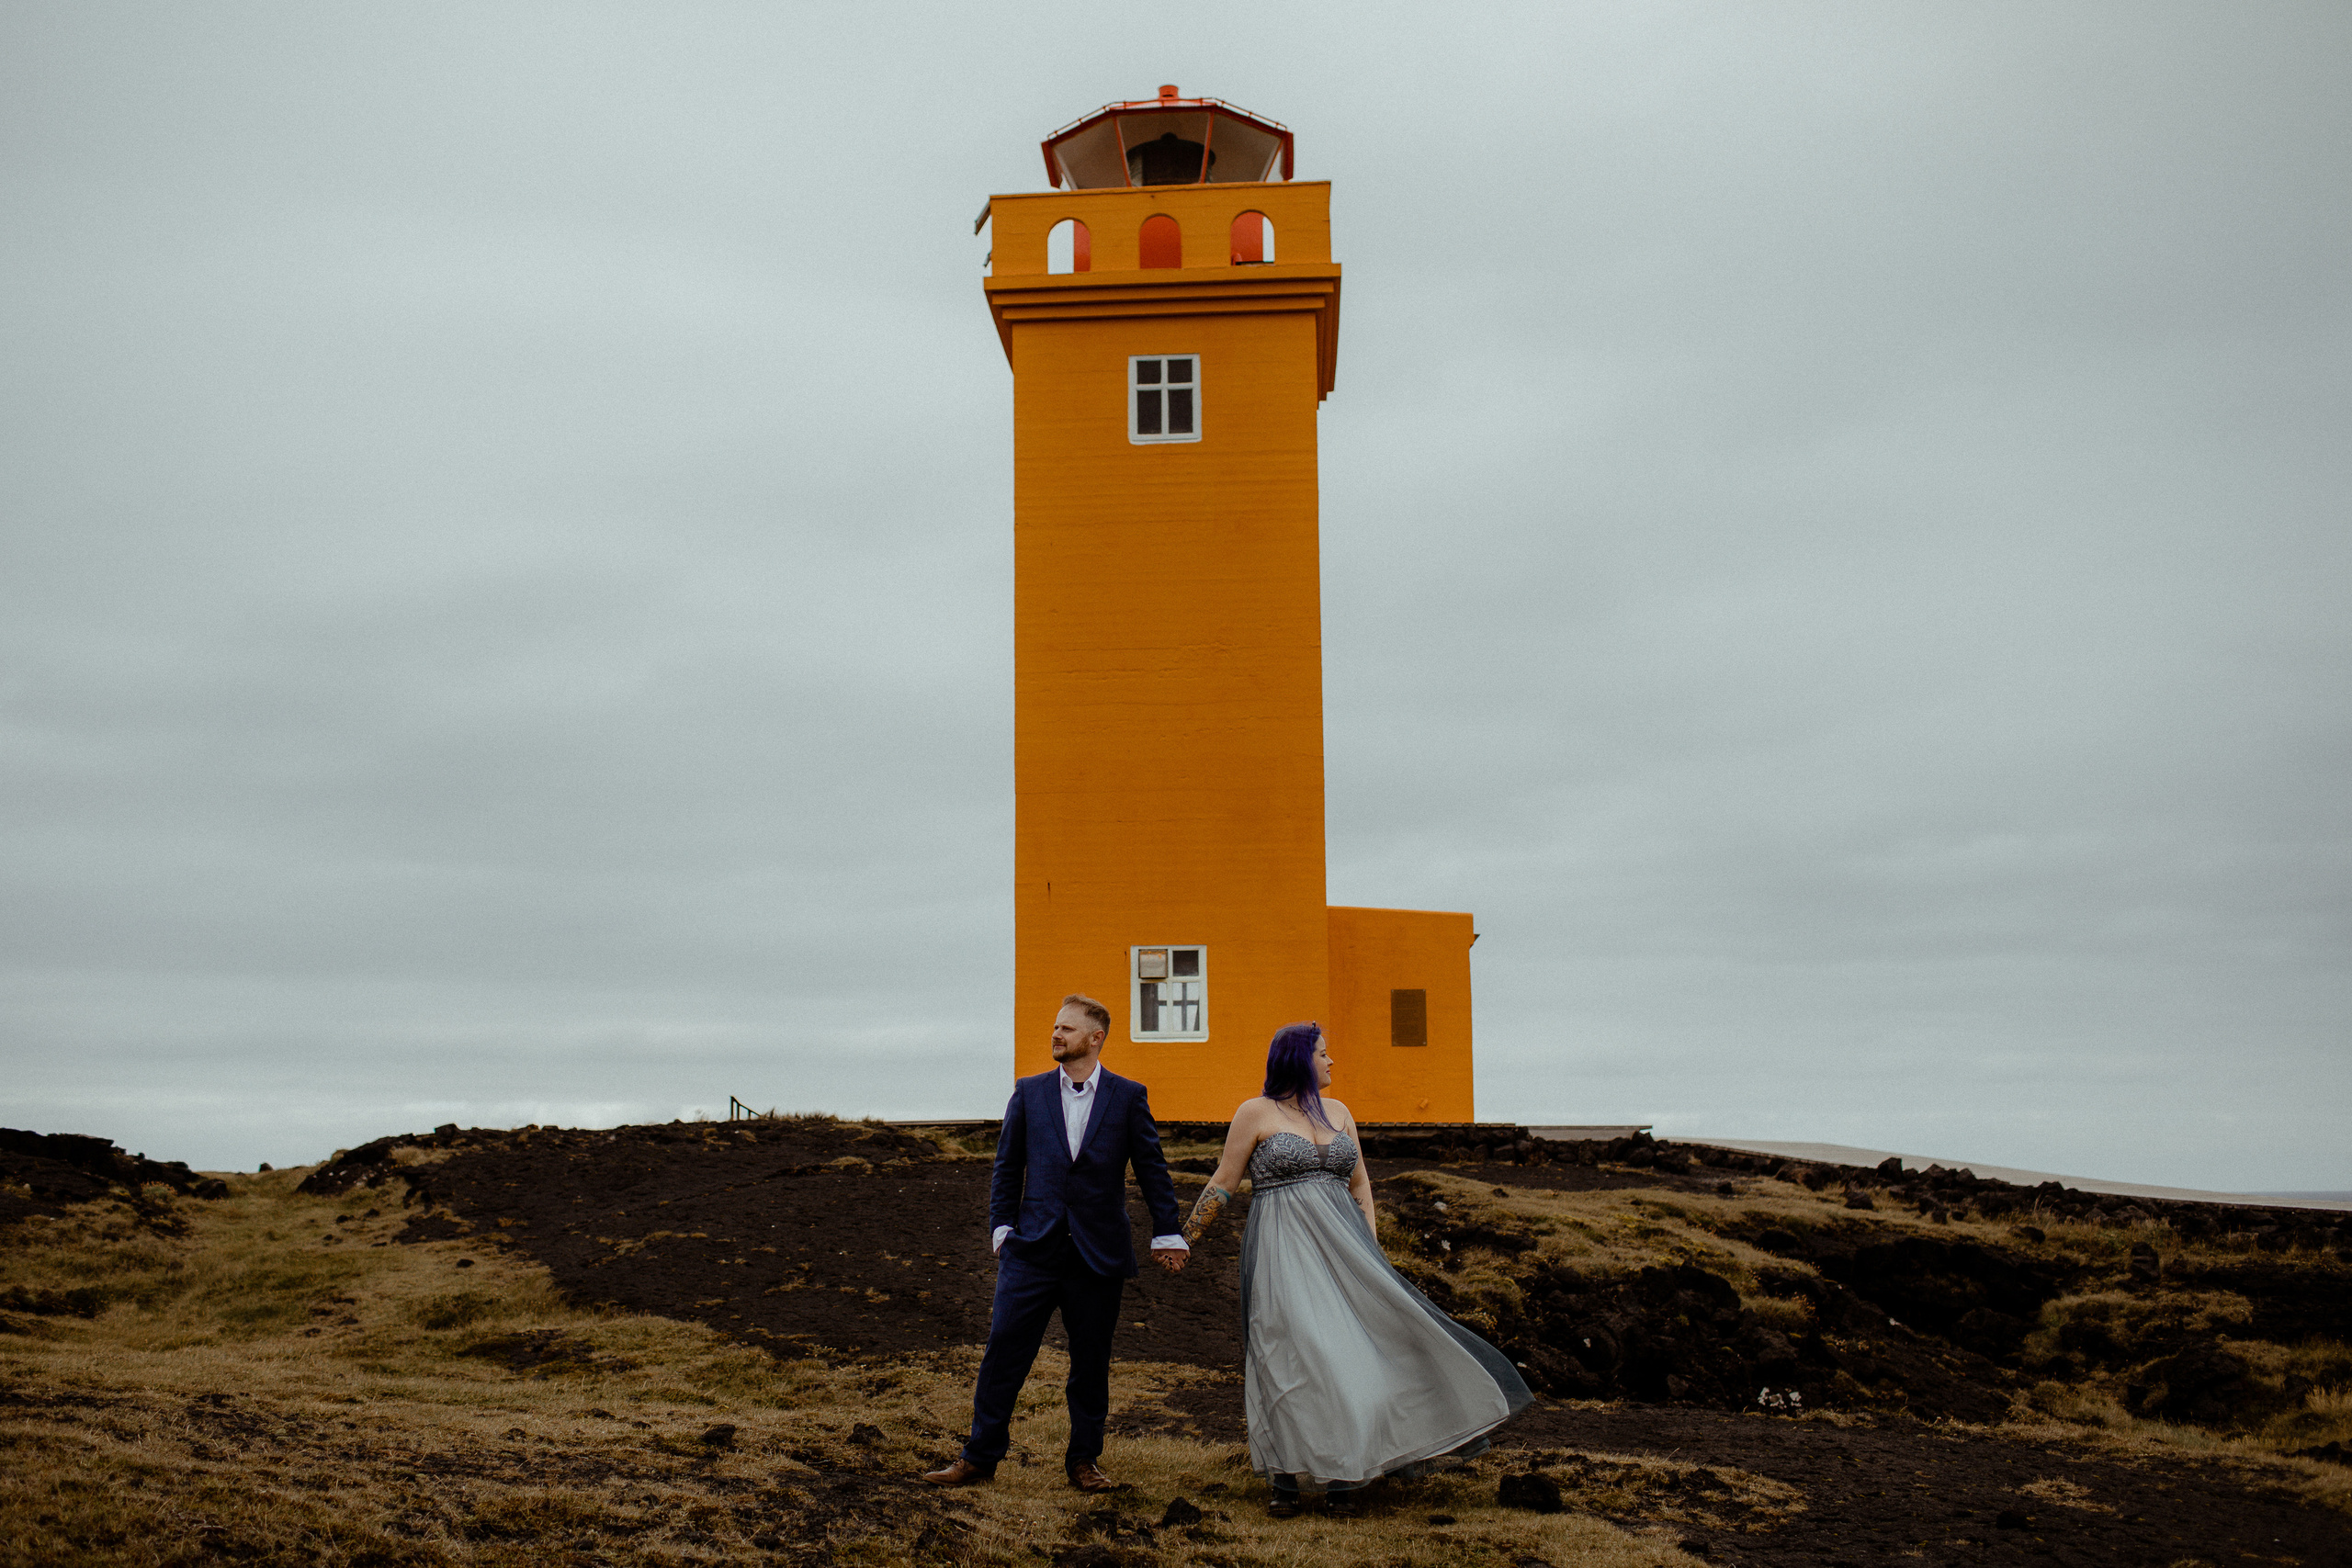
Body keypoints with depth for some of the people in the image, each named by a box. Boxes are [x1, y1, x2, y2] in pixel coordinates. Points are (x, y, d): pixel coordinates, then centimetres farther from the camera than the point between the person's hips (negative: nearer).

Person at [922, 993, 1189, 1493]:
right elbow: (1007, 1167, 12)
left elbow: (1152, 1168, 6)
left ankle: (1085, 1460, 21)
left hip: (1099, 1254, -1)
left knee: (1091, 1362, 7)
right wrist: (1001, 1227, 4)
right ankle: (980, 1456, 9)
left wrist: (1167, 1233, 3)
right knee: (1003, 1351, -1)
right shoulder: (1029, 1092, 7)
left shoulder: (1128, 1096, 3)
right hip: (1033, 1247, 1)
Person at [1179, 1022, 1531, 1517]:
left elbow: (1360, 1184, 18)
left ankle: (1340, 1480, 9)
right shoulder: (1256, 1113, -1)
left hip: (1341, 1245, 5)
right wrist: (1184, 1237, 2)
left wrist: (1371, 1248, 8)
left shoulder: (1338, 1113, 14)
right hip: (1283, 1250, -5)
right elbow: (1223, 1184, 3)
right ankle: (1287, 1480, 2)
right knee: (1295, 1357, -9)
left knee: (1348, 1354, 0)